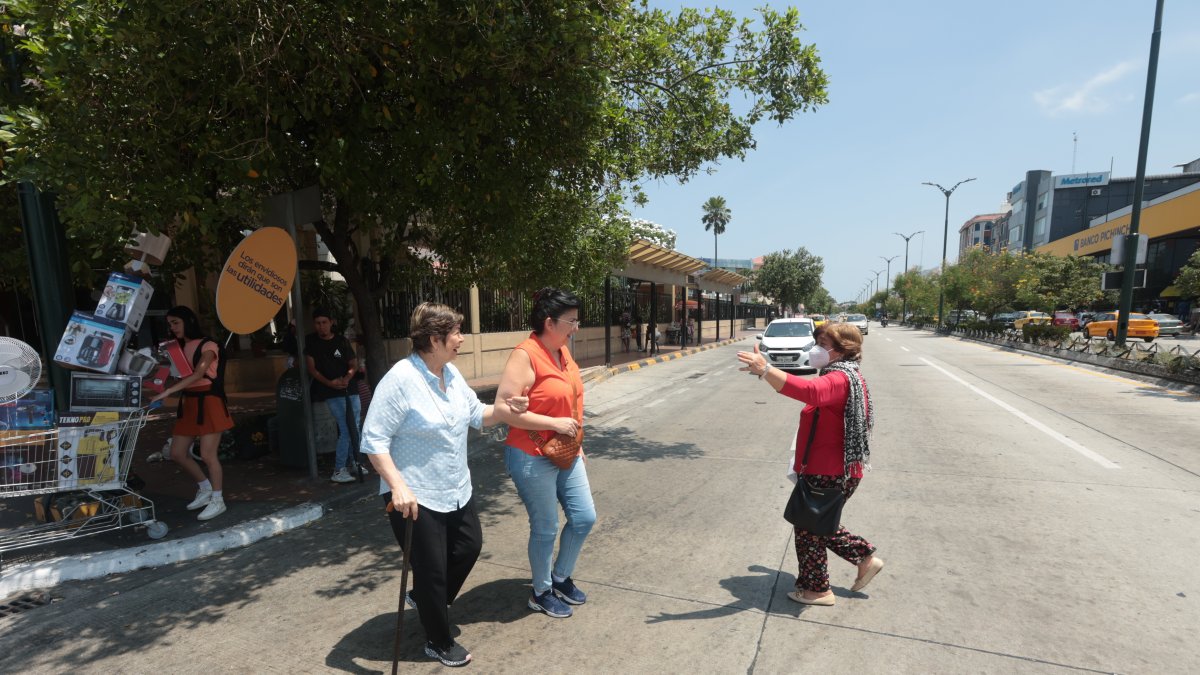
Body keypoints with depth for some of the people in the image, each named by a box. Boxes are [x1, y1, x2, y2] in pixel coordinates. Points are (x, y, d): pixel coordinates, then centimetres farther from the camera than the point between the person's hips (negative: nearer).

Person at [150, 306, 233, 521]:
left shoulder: (208, 345, -9)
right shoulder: (179, 348, 15)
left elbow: (198, 374, -23)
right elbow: (179, 376, 13)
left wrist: (167, 392, -29)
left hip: (208, 402, -8)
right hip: (188, 403, 8)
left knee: (207, 454, -6)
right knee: (177, 453, 9)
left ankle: (217, 500, 8)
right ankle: (205, 488, 28)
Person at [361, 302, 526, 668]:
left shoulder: (452, 374, 1)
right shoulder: (400, 379, -23)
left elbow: (476, 414, 10)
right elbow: (374, 440, -23)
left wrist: (505, 408, -9)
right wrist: (398, 486, -30)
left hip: (457, 490, 8)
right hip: (415, 497, -8)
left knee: (470, 546, 20)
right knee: (432, 569, 9)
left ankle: (425, 598, 47)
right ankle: (439, 643, 34)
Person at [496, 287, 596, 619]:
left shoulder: (563, 351, 5)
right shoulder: (525, 355, -20)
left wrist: (576, 442, 18)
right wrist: (555, 424, -23)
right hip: (533, 458, -8)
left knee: (584, 518, 14)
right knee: (546, 529, 8)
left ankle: (561, 578, 38)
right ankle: (541, 593, 33)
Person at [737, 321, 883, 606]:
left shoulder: (839, 379, -23)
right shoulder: (848, 376, 13)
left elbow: (808, 391, -45)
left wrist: (765, 369, -54)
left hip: (829, 474, -10)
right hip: (833, 470, 10)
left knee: (809, 529, 6)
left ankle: (816, 589, 22)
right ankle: (866, 558, 34)